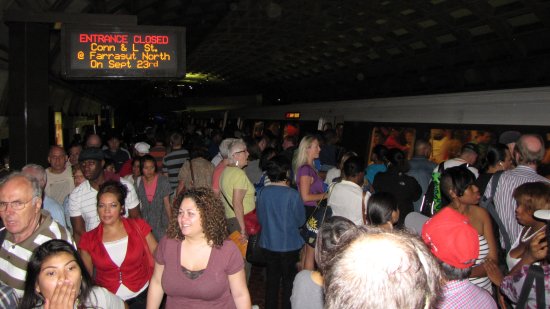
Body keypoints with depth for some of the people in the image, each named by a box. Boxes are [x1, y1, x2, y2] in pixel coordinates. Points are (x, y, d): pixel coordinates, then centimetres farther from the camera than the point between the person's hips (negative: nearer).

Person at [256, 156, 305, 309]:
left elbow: (260, 219, 2)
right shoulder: (292, 195, -20)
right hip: (290, 245, -3)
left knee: (272, 279, 18)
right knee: (289, 281, 15)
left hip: (268, 243, 3)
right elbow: (300, 221, -8)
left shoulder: (262, 193, -10)